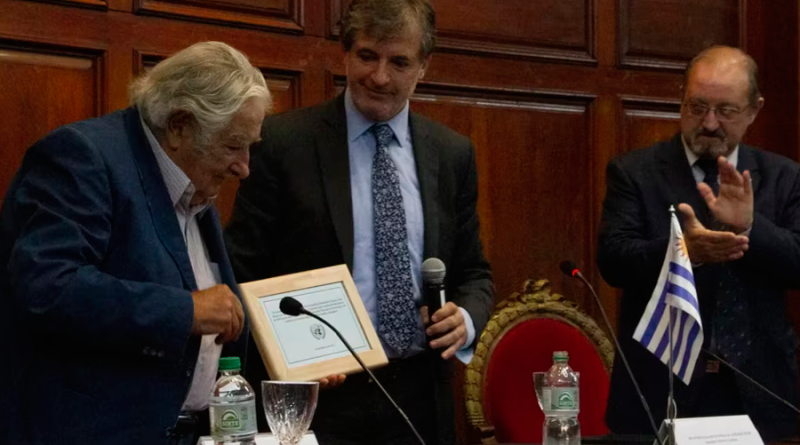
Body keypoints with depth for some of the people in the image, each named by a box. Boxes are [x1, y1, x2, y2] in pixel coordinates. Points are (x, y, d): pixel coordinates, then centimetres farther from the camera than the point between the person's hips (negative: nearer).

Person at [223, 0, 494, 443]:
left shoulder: (453, 153, 7)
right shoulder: (283, 141, -5)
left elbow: (472, 272, 14)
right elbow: (242, 272, -4)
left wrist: (466, 318, -8)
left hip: (421, 398, 4)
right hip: (318, 398, -4)